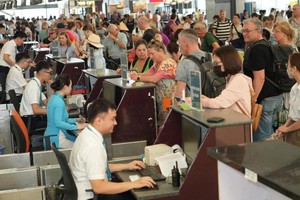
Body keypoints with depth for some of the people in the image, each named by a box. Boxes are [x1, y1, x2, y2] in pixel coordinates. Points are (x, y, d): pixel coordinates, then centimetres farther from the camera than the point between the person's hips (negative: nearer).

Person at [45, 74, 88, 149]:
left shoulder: (54, 98, 12)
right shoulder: (59, 102, -18)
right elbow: (58, 123, -28)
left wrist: (75, 120, 18)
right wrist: (77, 127, -25)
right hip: (56, 140, -10)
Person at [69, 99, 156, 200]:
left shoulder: (88, 134, 1)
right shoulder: (92, 146, -25)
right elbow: (98, 187, -29)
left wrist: (126, 166, 13)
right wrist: (134, 184, -25)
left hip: (91, 191, 8)